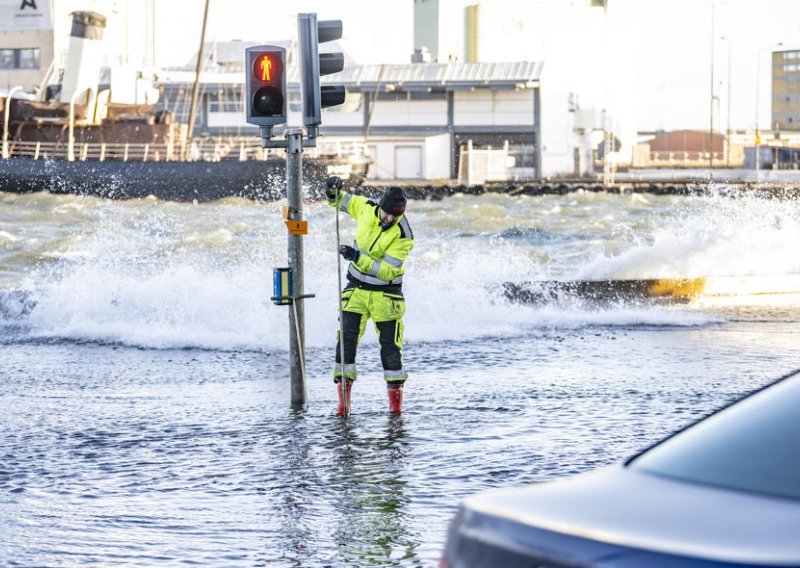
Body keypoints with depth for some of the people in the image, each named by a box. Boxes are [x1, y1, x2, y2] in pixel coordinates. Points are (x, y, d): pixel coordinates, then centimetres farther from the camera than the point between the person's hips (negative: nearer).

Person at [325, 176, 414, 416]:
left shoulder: (403, 235, -20)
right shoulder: (366, 209, -8)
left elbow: (387, 270, -24)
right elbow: (340, 201, 11)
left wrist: (358, 258, -33)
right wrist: (332, 191, -12)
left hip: (385, 293, -3)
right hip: (357, 288, 3)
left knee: (390, 346, 1)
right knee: (346, 339, -8)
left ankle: (395, 396, 16)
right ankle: (343, 397, -5)